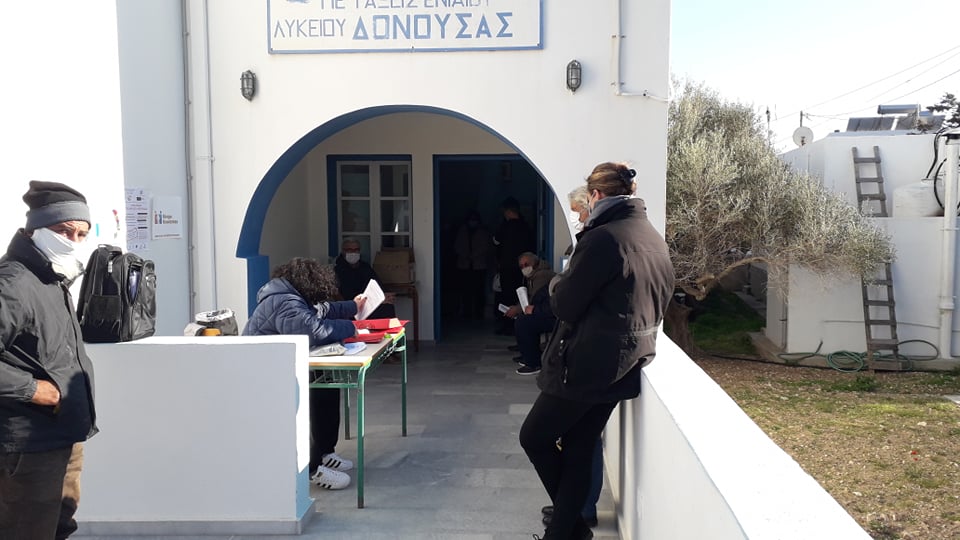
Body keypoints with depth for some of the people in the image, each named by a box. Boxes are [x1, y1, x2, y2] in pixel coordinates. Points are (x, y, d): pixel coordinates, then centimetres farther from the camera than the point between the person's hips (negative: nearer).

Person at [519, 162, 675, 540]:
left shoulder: (602, 238, -18)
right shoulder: (656, 239, 9)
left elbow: (564, 304, -15)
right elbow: (658, 301, 19)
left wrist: (557, 288, 5)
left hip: (587, 364, -8)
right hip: (625, 365, 8)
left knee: (534, 438, 10)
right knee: (578, 453, 14)